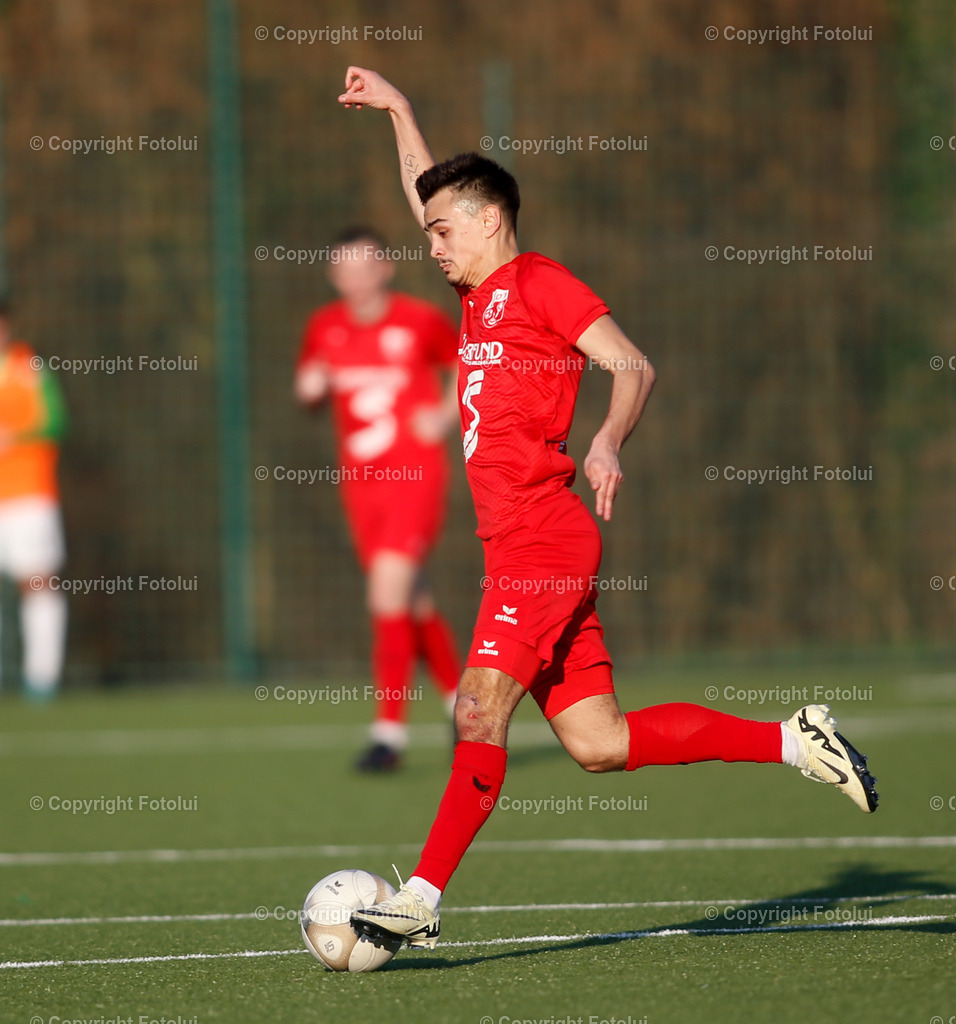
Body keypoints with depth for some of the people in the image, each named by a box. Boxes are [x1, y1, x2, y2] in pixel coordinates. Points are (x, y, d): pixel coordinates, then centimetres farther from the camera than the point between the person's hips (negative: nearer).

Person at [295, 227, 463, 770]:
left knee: (388, 588, -19)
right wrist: (310, 388, -5)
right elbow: (309, 391, 18)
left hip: (417, 476, -5)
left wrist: (446, 415, -5)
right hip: (361, 482, 5)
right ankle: (463, 699, 34)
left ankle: (391, 730, -17)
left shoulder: (422, 322, -6)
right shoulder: (325, 329, 5)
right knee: (414, 603, 13)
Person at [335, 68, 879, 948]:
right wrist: (397, 111, 38)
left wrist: (608, 443, -29)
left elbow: (633, 366, -12)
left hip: (545, 543, -9)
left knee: (480, 712, -15)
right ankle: (793, 743, 9)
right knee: (599, 743, 4)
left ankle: (420, 900, -18)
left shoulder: (539, 282, -3)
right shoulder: (480, 296, 21)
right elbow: (430, 196, 38)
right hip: (520, 547, 9)